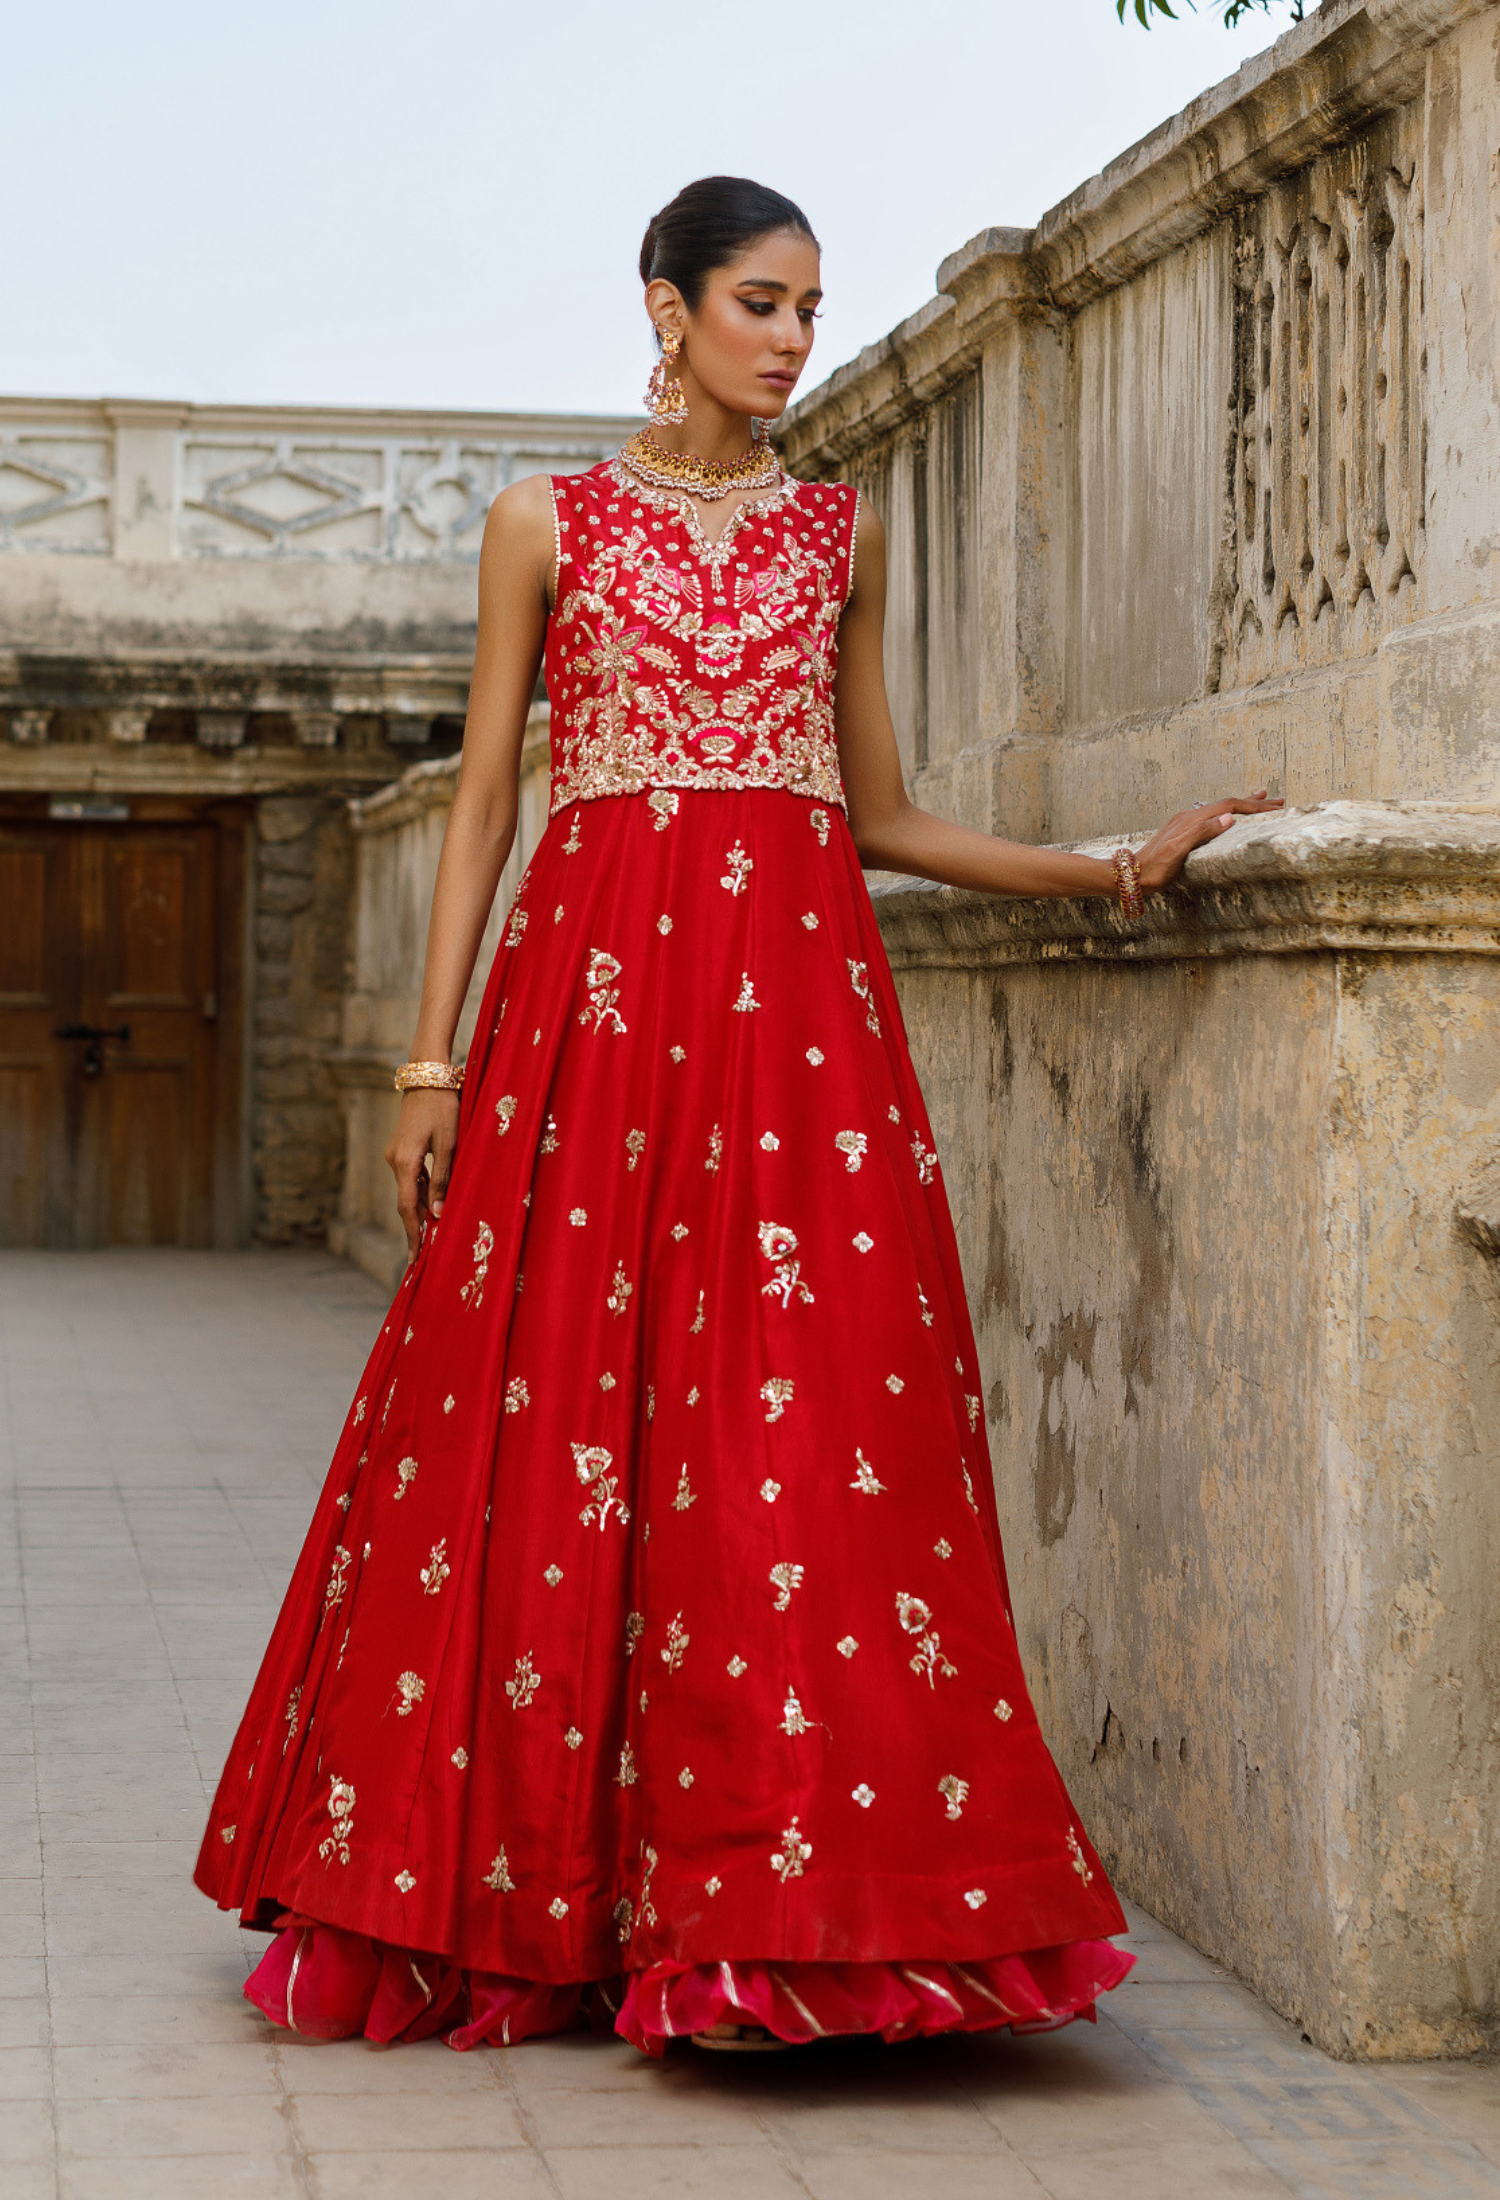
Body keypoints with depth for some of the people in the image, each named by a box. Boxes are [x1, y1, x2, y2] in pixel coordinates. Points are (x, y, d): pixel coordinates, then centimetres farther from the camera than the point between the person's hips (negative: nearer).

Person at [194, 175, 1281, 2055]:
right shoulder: (547, 524, 9)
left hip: (800, 992, 2)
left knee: (807, 1413, -7)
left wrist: (1110, 870, 9)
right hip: (595, 981, -2)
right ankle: (524, 1897, 7)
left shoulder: (840, 533, 16)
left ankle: (780, 1886, -2)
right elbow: (483, 798, 7)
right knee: (552, 1420, -4)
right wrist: (431, 1061, 0)